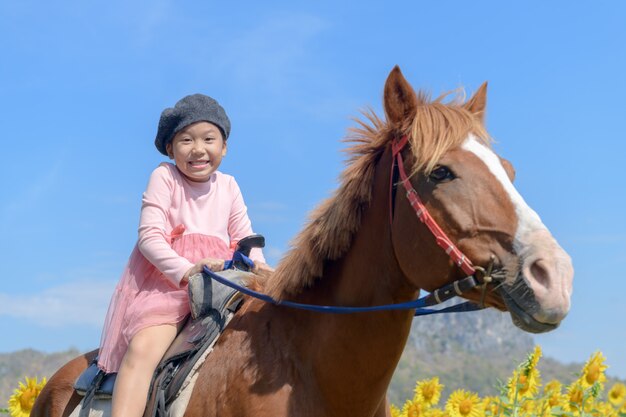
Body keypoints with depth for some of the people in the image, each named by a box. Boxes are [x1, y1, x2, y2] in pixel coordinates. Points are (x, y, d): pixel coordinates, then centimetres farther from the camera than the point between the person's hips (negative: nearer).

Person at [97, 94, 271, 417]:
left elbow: (243, 236, 15)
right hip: (165, 281, -5)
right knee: (142, 348, -28)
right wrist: (186, 270, -24)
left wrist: (258, 263, -10)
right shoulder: (164, 178, 3)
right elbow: (149, 236, -7)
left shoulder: (228, 186, 16)